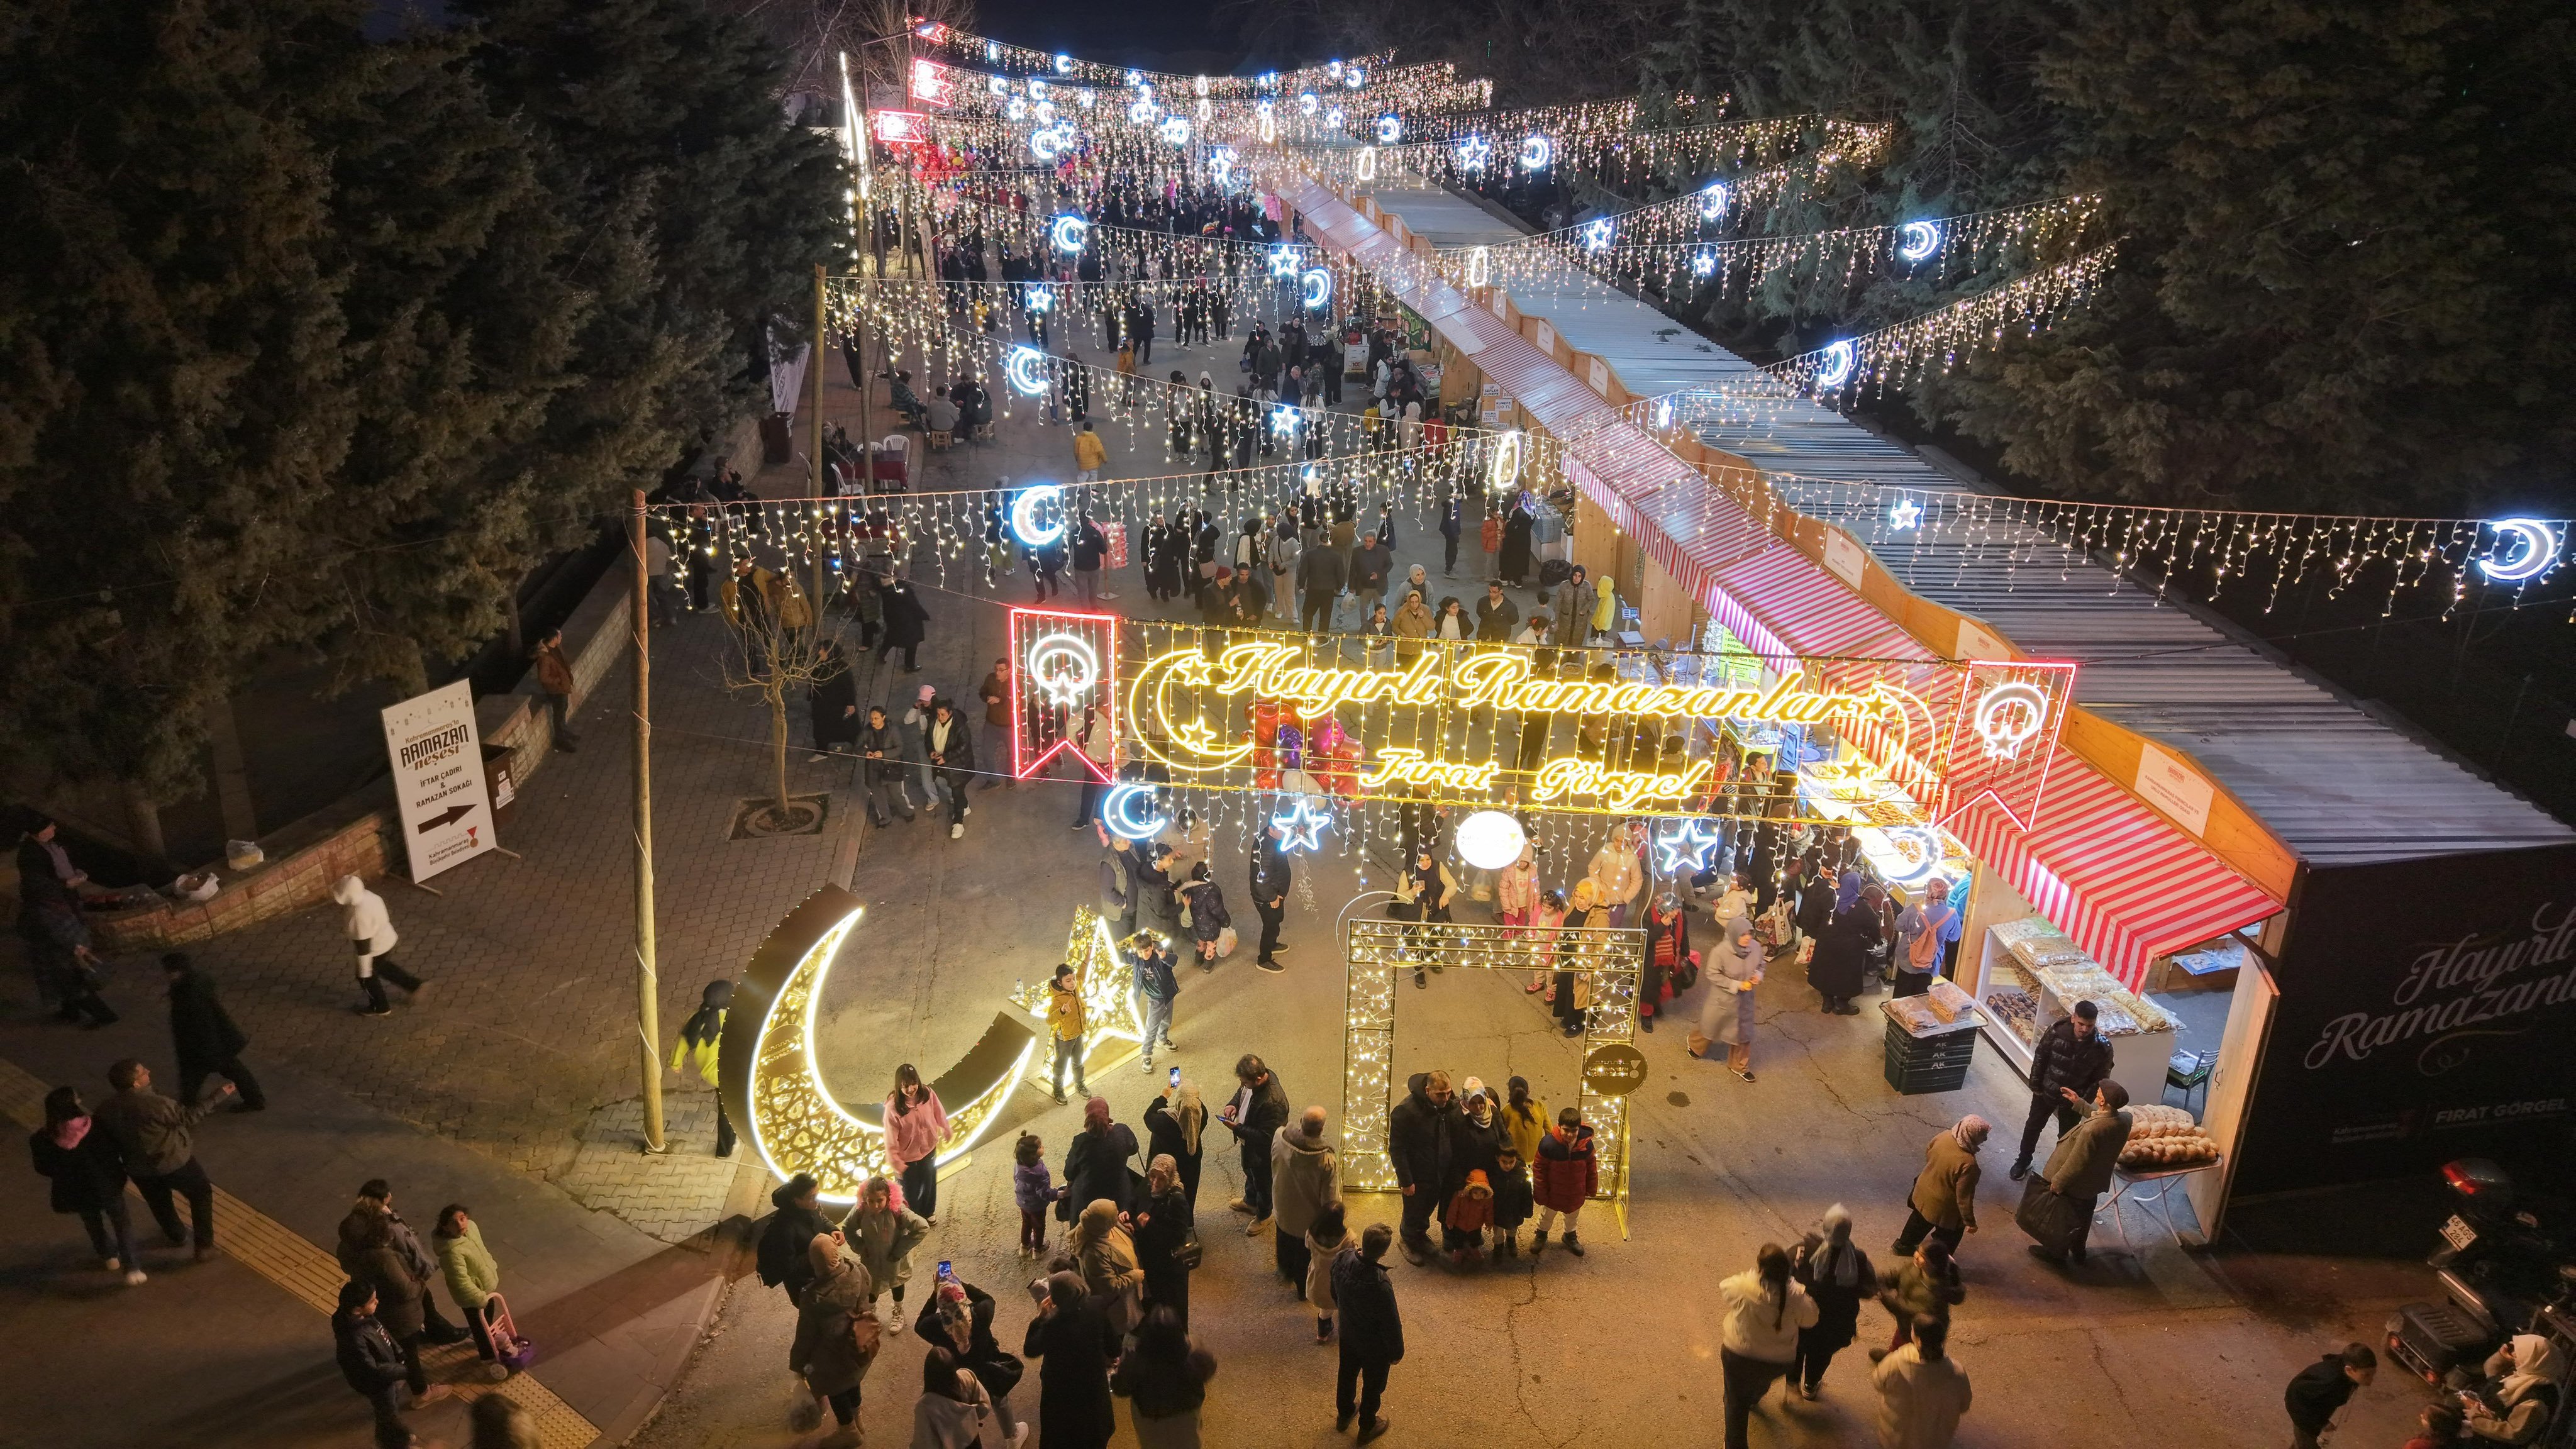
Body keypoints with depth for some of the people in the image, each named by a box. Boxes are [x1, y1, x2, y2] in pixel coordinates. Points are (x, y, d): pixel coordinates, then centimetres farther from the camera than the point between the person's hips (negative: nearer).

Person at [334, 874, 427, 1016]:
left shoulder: (359, 916, -37)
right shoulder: (367, 895, -12)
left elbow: (363, 947, -29)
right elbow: (385, 917, 6)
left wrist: (364, 971, -19)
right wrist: (393, 934, 23)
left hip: (376, 950, -8)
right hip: (387, 940, 8)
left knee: (367, 978, 20)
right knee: (382, 967, 34)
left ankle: (380, 1008, 41)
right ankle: (414, 985, 40)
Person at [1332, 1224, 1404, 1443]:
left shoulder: (1342, 1260, -26)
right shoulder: (1380, 1285, -44)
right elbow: (1391, 1324, -26)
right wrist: (1397, 1352, -7)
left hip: (1348, 1332, 5)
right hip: (1374, 1345, -5)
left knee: (1347, 1374, 32)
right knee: (1373, 1385, 24)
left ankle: (1344, 1414, 57)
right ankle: (1367, 1427, 49)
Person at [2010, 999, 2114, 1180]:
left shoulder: (2102, 1047, -23)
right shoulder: (2057, 1030, -22)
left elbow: (2100, 1078, -11)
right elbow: (2040, 1057, -8)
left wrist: (2083, 1102, -12)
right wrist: (2035, 1085, -3)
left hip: (2073, 1098, -1)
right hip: (2046, 1091, 1)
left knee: (2067, 1137, 15)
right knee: (2033, 1126, 19)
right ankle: (2023, 1162, 42)